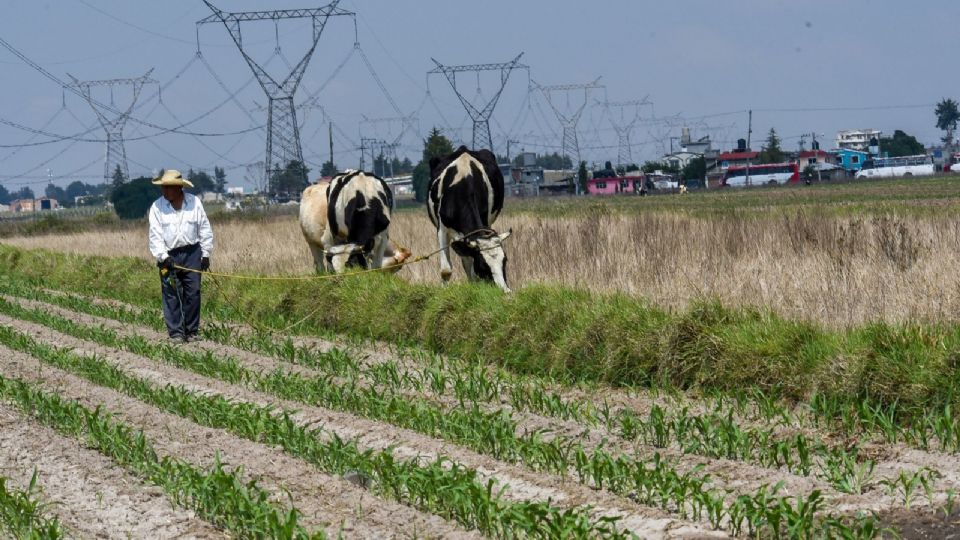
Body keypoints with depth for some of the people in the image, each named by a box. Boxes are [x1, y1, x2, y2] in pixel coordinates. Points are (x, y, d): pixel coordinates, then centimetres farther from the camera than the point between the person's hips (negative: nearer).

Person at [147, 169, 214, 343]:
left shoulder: (194, 202, 2)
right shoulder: (157, 207, -1)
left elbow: (205, 229, 8)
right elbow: (155, 235, -4)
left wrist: (206, 254, 6)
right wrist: (163, 257, -13)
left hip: (192, 252, 1)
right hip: (169, 255, -1)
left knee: (193, 292, 1)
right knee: (171, 294, -4)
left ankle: (192, 331, 10)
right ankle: (176, 333, -1)